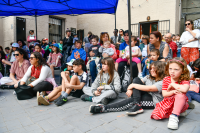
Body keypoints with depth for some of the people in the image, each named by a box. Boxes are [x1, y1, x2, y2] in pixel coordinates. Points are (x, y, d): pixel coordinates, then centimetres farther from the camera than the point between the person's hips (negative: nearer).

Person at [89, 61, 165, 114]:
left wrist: (133, 85, -18)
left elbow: (149, 88, -22)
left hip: (154, 101, -7)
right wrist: (130, 89, -19)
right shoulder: (149, 77, 16)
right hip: (145, 96, 7)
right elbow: (137, 82, 3)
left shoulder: (163, 82, -8)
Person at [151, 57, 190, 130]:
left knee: (181, 95, -37)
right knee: (155, 116, -16)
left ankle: (174, 116, -24)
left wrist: (173, 84, -24)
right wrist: (173, 92, -27)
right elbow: (164, 94, -8)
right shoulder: (166, 79, -4)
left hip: (180, 103, -3)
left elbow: (184, 89, -40)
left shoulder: (184, 81, -14)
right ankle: (178, 111, 3)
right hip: (167, 103, 4)